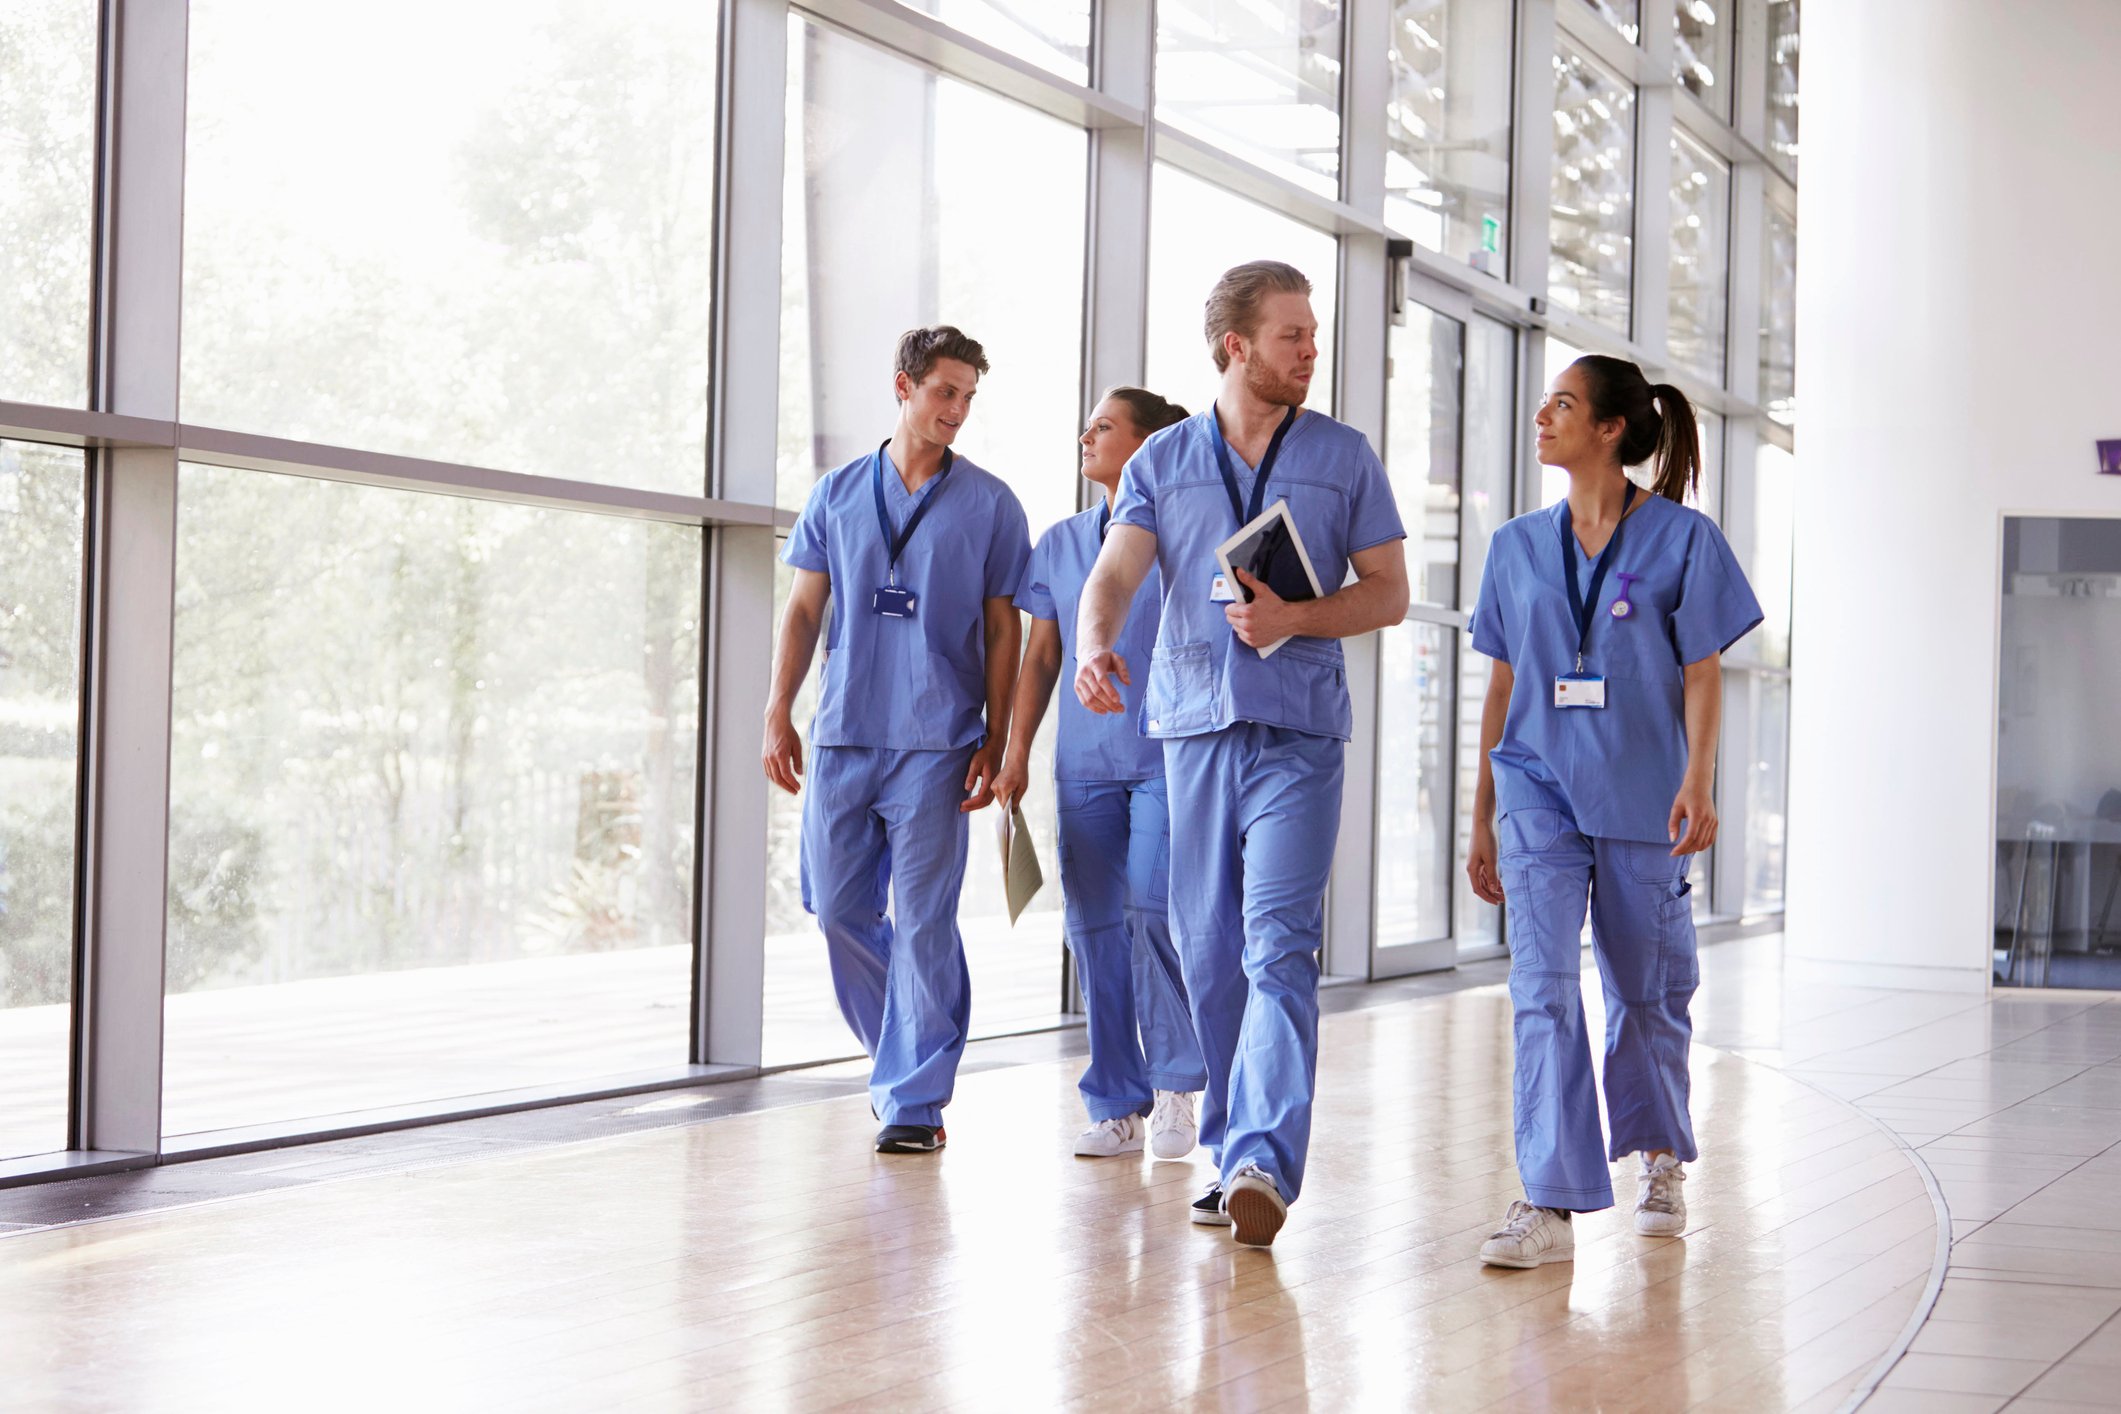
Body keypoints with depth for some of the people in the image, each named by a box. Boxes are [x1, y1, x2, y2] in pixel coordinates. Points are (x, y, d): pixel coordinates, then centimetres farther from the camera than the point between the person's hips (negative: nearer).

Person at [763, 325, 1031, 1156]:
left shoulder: (989, 505, 4)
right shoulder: (838, 494, 10)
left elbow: (1003, 629, 4)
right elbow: (804, 610, 12)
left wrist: (994, 742, -2)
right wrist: (778, 714, 4)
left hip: (935, 742, -3)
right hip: (843, 735, 3)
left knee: (922, 920, -6)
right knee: (839, 909, 6)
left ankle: (915, 1098, 0)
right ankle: (902, 1054, 27)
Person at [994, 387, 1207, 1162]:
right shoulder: (1061, 544, 14)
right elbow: (1040, 657, 16)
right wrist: (1015, 754, 9)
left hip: (1166, 756, -5)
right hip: (1083, 763, 5)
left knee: (1152, 910, -16)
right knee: (1094, 926, 3)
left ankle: (1175, 1085, 2)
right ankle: (1118, 1109, 10)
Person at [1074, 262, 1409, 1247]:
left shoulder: (1344, 456, 9)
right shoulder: (1163, 460, 11)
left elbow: (1389, 593, 9)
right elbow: (1114, 573, -2)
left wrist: (1295, 618, -10)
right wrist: (1095, 644, -25)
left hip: (1299, 731, -2)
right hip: (1193, 722, 2)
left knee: (1279, 947, -15)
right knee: (1207, 949, 6)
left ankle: (1266, 1162, -23)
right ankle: (1230, 1151, 18)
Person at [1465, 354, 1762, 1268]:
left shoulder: (1682, 539, 0)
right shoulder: (1519, 546, 10)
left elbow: (1702, 673, -2)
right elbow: (1502, 684, 13)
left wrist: (1698, 781, -16)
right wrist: (1481, 817, 13)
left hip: (1642, 797, -2)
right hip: (1539, 790, 2)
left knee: (1646, 989, 9)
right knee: (1543, 985, -12)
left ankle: (1658, 1159, 34)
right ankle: (1551, 1203, -15)